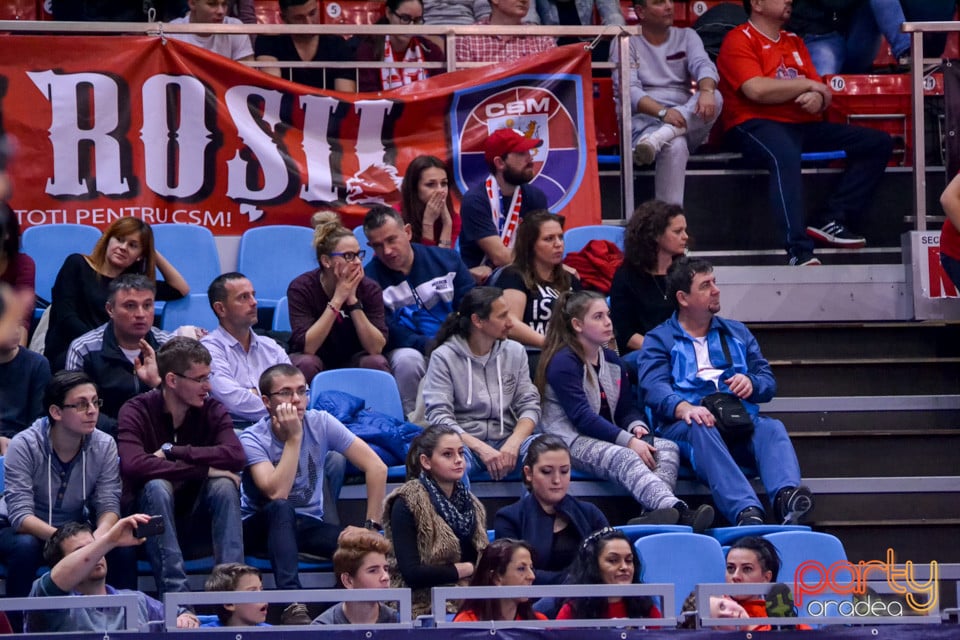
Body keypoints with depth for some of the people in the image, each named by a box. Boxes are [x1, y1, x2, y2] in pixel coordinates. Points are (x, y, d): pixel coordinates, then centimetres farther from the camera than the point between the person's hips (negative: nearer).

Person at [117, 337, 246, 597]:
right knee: (157, 487, -33)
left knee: (224, 485, -25)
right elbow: (133, 465, -31)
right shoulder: (136, 411, -11)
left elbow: (236, 456, -20)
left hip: (196, 517, 3)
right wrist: (204, 471, -29)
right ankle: (174, 593, -39)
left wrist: (172, 451, -23)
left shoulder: (212, 410, -1)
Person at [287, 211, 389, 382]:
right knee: (306, 363, -34)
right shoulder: (301, 288, -17)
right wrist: (338, 299, -30)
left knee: (376, 362, -29)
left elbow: (377, 348, -19)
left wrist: (352, 300, -27)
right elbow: (307, 348, -27)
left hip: (352, 362, 2)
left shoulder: (369, 288, -10)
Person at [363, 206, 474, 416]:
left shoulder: (447, 260, 9)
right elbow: (388, 333, -8)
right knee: (407, 359, -37)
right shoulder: (371, 278, 1)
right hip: (406, 349, -2)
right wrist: (429, 345, -24)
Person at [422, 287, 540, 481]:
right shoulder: (444, 357, -1)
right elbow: (439, 416, -10)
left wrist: (513, 443, -16)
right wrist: (481, 449, -25)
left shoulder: (515, 352, 12)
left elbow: (529, 405, 6)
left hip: (505, 441, 4)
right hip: (463, 441, -4)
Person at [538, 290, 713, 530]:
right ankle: (677, 511, -58)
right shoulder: (563, 362, -7)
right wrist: (628, 441, -23)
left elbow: (627, 408, 17)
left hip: (605, 438, 8)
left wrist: (637, 427, -9)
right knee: (625, 458, -36)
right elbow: (582, 418, -16)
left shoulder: (611, 360, 18)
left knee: (667, 448, -16)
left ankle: (654, 514, -43)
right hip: (571, 441, -8)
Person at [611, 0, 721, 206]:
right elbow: (628, 90, -10)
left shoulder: (686, 36, 15)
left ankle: (658, 139, -44)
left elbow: (704, 65, -5)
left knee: (714, 98, -28)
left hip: (688, 123, 4)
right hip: (644, 119, -4)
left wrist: (706, 91, -31)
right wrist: (663, 112, -29)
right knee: (674, 146, -38)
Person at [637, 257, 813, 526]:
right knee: (701, 430, -39)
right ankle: (745, 512, -60)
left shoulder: (737, 333, 28)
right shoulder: (659, 340, 14)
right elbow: (654, 387, -5)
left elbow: (769, 383, 19)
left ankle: (786, 497, -59)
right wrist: (683, 408, -27)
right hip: (683, 425, -4)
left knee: (772, 428, -29)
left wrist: (751, 383, -7)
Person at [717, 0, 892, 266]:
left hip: (803, 125, 8)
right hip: (756, 126, -8)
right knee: (785, 156, -42)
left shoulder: (794, 42, 23)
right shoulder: (740, 41, 0)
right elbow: (757, 90, -16)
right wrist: (807, 85, -4)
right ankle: (799, 250, -49)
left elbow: (824, 93, 18)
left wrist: (818, 98, -8)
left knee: (879, 143, -2)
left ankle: (830, 221, -14)